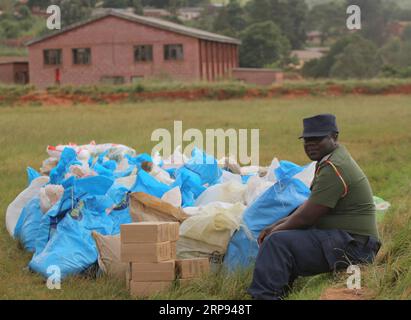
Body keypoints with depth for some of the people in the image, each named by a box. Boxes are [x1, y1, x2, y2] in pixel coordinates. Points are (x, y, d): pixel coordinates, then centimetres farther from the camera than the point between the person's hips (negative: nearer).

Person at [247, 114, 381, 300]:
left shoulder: (334, 169, -18)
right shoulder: (330, 160, 16)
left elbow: (306, 217, -17)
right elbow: (310, 205, 21)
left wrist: (277, 230, -1)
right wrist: (277, 225, 11)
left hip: (351, 247, -11)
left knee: (278, 242, -21)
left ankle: (264, 295, -23)